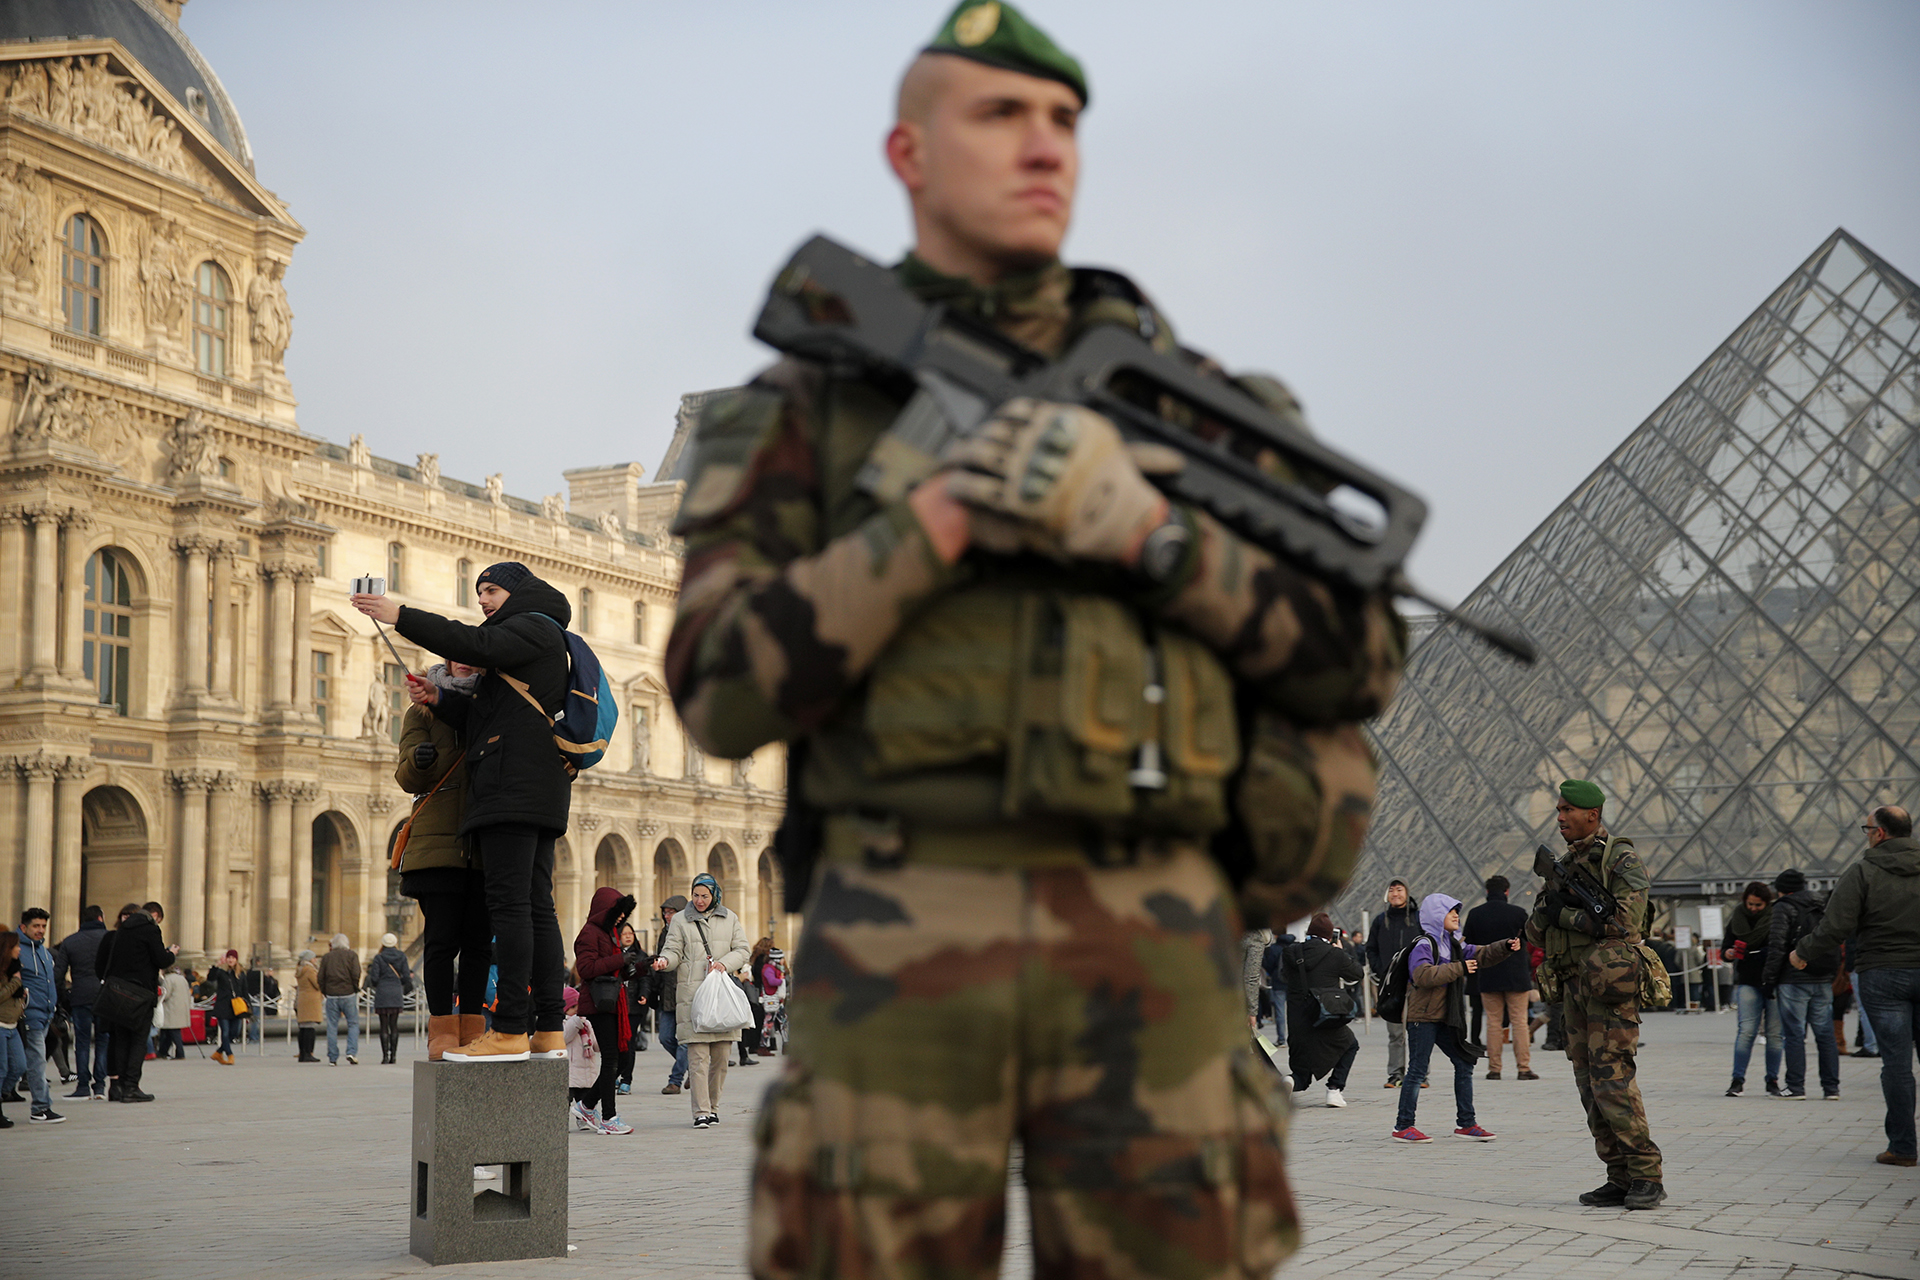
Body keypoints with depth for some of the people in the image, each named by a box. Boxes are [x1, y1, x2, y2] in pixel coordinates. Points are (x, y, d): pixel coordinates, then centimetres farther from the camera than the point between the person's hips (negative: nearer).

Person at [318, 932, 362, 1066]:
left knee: (332, 1026, 4)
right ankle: (352, 1052, -10)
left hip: (332, 995, 2)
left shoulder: (326, 957, 9)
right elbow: (356, 974, -7)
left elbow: (321, 977, 4)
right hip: (348, 994, -2)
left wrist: (325, 992, 12)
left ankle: (332, 1058, 3)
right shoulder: (352, 955, 3)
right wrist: (356, 988, 6)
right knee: (353, 1024, 5)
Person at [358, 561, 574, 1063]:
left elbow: (475, 645, -15)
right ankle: (549, 1032, 2)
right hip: (534, 794, 10)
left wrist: (401, 616, -12)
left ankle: (511, 1031, -20)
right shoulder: (521, 639, 31)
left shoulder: (535, 627, 2)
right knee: (536, 908, 5)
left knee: (510, 904, -15)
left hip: (516, 785, -10)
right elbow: (484, 716, 23)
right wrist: (439, 699, 8)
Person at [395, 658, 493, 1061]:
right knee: (442, 938, -6)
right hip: (438, 842, -2)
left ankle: (472, 1028, 6)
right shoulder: (424, 710, 11)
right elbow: (407, 779, 2)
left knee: (478, 940, 1)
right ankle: (442, 1030, -3)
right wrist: (419, 759, -20)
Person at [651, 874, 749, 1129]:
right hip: (692, 994, -2)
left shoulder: (729, 919, 14)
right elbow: (673, 951, 5)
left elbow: (742, 950, 10)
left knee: (722, 1055, 3)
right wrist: (664, 961, -18)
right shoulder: (680, 920, 9)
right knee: (698, 1056, -9)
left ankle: (713, 1106, 18)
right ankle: (701, 1112, -9)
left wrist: (725, 963, -8)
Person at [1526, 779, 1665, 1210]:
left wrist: (1567, 915, -11)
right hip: (1574, 986, 8)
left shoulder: (1621, 859, -6)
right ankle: (1620, 1178, 10)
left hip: (1610, 984, -8)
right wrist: (1548, 908, -5)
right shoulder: (1566, 864, 18)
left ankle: (1647, 1177, -8)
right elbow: (1535, 930, 17)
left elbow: (1625, 922, -18)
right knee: (1590, 1086, 6)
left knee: (1612, 1081, -13)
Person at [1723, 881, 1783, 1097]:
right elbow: (1726, 946, 13)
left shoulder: (1776, 917, -2)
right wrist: (1729, 953, -9)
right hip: (1747, 981, 1)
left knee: (1774, 1032, 2)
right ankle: (1738, 1079, -6)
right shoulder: (1737, 919, 7)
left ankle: (1772, 1080, 12)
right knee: (1747, 1029, -8)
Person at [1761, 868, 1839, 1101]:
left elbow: (1777, 946, -11)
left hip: (1794, 981, -6)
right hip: (1823, 980, 6)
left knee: (1794, 1034, -2)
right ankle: (1831, 1087, 7)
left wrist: (1768, 979, -8)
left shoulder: (1784, 908, -4)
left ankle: (1796, 1087, -3)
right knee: (1825, 1034, 8)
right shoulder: (1823, 907, 16)